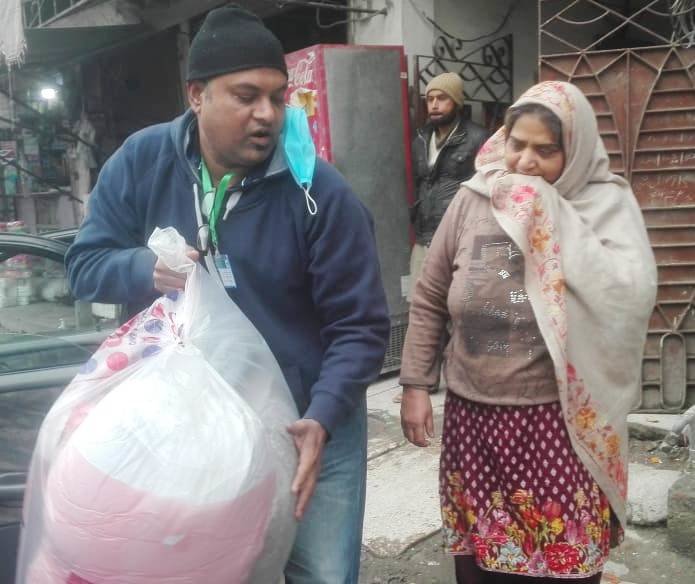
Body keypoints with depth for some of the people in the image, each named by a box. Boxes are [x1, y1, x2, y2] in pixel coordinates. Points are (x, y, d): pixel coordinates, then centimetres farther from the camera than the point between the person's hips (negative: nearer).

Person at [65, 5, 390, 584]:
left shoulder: (320, 190, -16)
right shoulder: (141, 161, -6)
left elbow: (360, 325, -13)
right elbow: (86, 262, 1)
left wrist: (321, 420, -26)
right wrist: (145, 269, -21)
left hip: (306, 423, -2)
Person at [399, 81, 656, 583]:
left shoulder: (606, 203, -5)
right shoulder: (472, 201, 1)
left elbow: (632, 295, -22)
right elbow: (429, 301, 8)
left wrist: (550, 214, -18)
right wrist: (415, 385, 5)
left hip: (561, 424, -2)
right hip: (473, 418, 3)